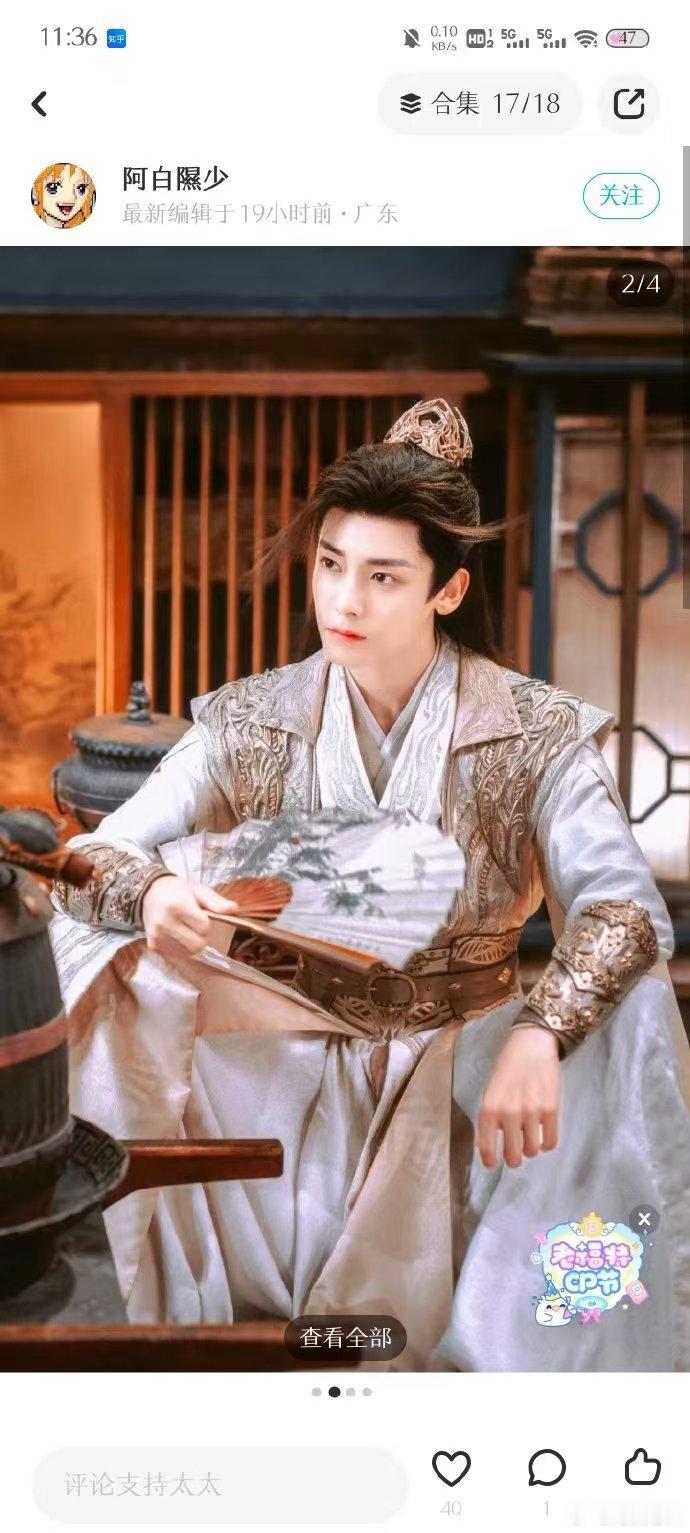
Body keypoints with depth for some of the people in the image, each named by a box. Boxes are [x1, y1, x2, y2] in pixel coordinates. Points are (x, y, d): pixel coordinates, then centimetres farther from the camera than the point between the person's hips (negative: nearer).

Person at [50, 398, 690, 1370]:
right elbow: (92, 860, -7)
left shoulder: (536, 735, -8)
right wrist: (152, 896, -32)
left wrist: (538, 1034, -41)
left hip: (466, 1067, 0)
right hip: (292, 1066, 1)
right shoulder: (250, 725, -3)